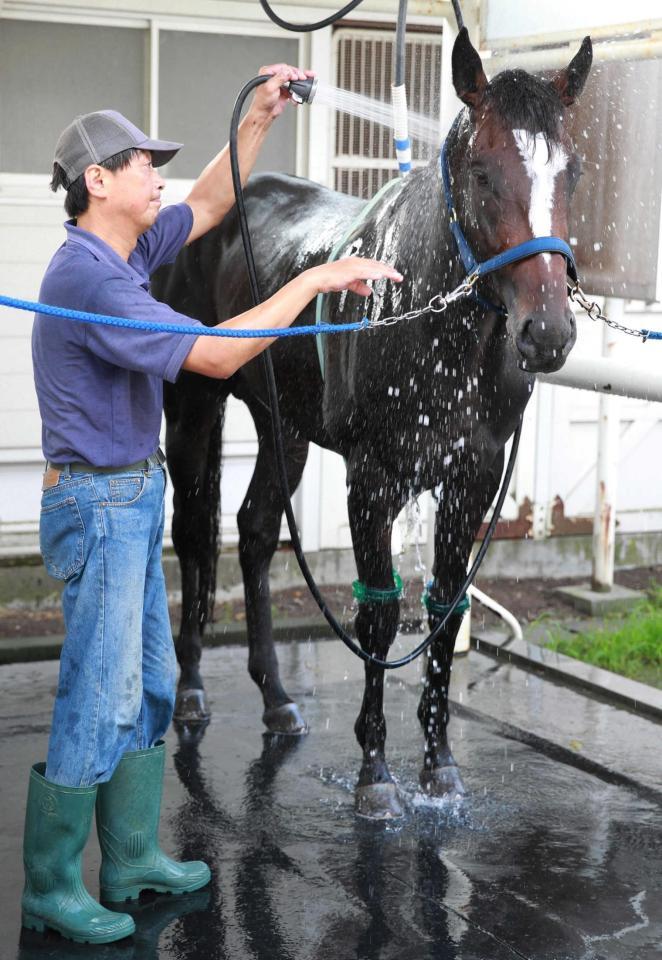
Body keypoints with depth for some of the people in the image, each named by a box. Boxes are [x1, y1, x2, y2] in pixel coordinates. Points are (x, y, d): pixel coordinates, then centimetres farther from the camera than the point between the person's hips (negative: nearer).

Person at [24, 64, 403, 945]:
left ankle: (133, 859, 27)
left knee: (147, 683, 16)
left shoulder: (122, 250, 7)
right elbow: (216, 355, -27)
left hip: (132, 500, 10)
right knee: (96, 697, -4)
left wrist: (260, 118, 11)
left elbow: (208, 206, 23)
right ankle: (50, 890, 7)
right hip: (98, 504, -10)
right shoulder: (88, 278, -22)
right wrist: (317, 280, -22)